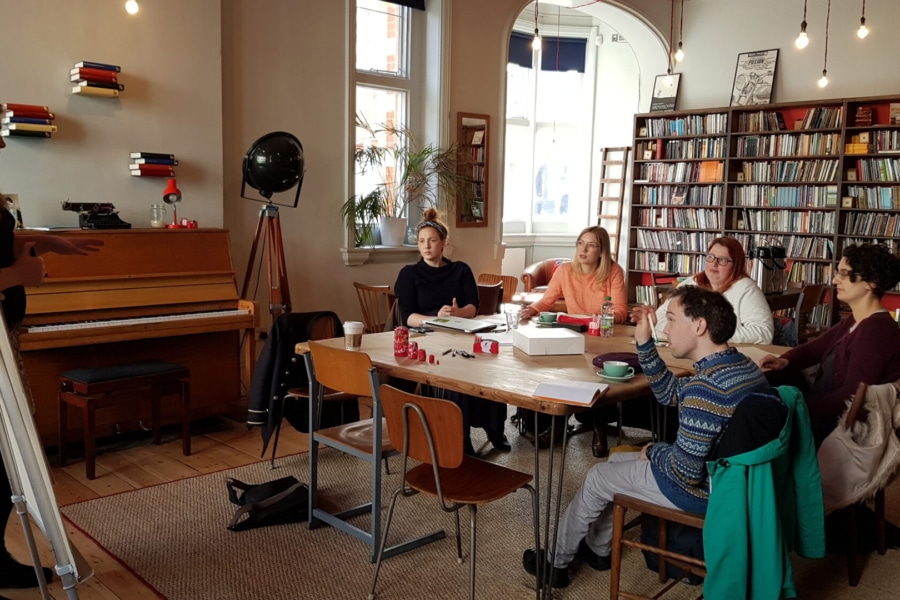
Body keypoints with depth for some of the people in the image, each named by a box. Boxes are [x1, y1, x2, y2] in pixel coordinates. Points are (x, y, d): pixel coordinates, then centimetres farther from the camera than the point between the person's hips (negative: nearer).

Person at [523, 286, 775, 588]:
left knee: (597, 478, 10)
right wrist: (645, 343, 1)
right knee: (617, 460, 24)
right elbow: (669, 394, 11)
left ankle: (557, 563, 31)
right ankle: (597, 549, 41)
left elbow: (683, 473, -30)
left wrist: (655, 451, -9)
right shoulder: (741, 365, 0)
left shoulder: (706, 387, -31)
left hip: (701, 490, -9)